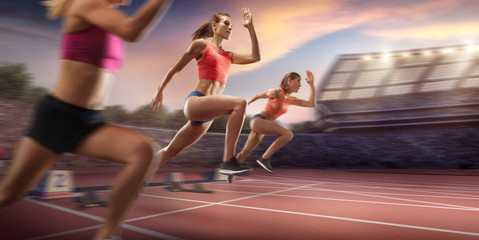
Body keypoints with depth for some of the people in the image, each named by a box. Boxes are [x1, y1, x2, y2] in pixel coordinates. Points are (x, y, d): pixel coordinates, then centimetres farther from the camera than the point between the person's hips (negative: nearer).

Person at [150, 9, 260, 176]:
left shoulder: (228, 56, 23)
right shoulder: (201, 44, 6)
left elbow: (255, 57, 10)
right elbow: (176, 68, 11)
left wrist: (250, 27, 10)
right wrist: (159, 92, 16)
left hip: (206, 115, 7)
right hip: (195, 101, -7)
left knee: (171, 150, 13)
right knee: (240, 103, -27)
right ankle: (228, 161, -32)